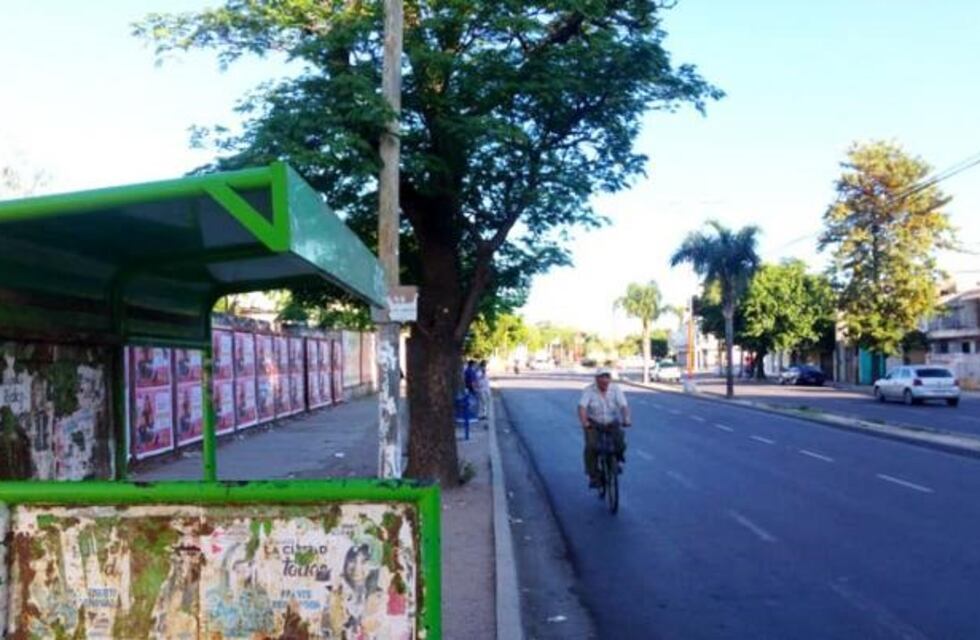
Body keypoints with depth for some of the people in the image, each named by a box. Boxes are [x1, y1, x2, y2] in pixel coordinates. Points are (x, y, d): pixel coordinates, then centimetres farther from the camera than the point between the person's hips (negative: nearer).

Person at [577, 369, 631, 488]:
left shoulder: (616, 389, -7)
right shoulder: (589, 390, -12)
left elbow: (624, 406, -18)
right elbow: (582, 407, -23)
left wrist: (626, 419, -36)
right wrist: (584, 422, -40)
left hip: (612, 423, 1)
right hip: (593, 424, -1)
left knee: (620, 444, -21)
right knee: (591, 447, -23)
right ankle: (593, 476, -10)